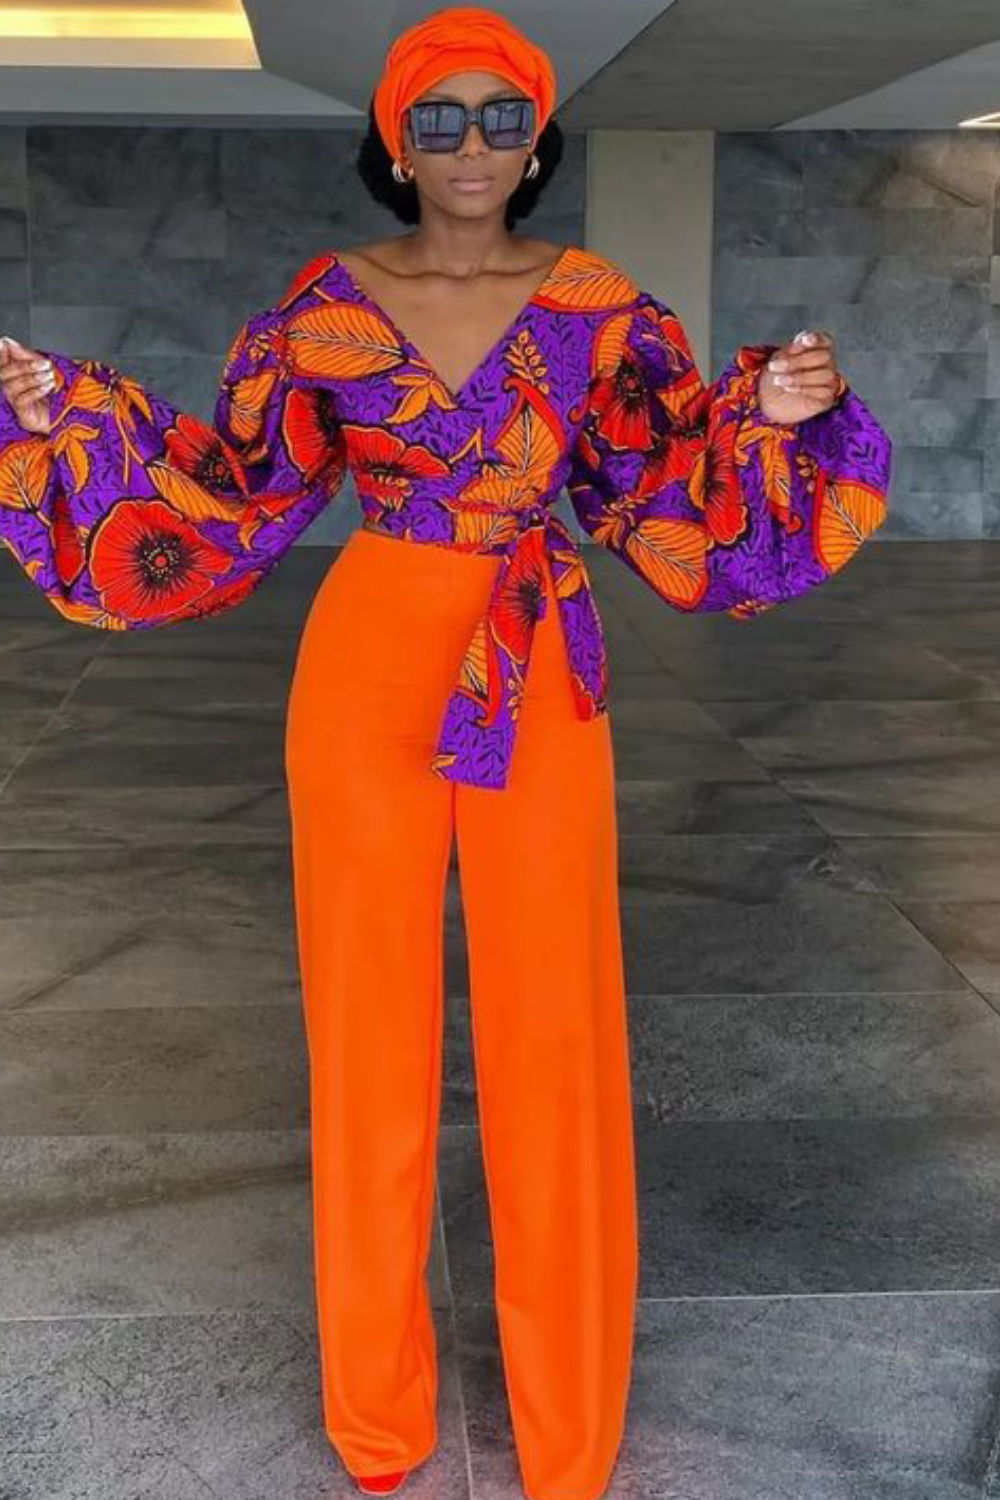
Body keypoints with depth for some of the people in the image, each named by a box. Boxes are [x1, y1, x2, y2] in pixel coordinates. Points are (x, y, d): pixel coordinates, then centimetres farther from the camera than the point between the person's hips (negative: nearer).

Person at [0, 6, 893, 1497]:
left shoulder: (599, 306, 2)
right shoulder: (326, 305, 2)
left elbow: (670, 503, 4)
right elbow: (225, 492, 6)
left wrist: (775, 417, -11)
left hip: (541, 692, 0)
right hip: (364, 678, 0)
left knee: (557, 1034, 1)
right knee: (370, 1023, 6)